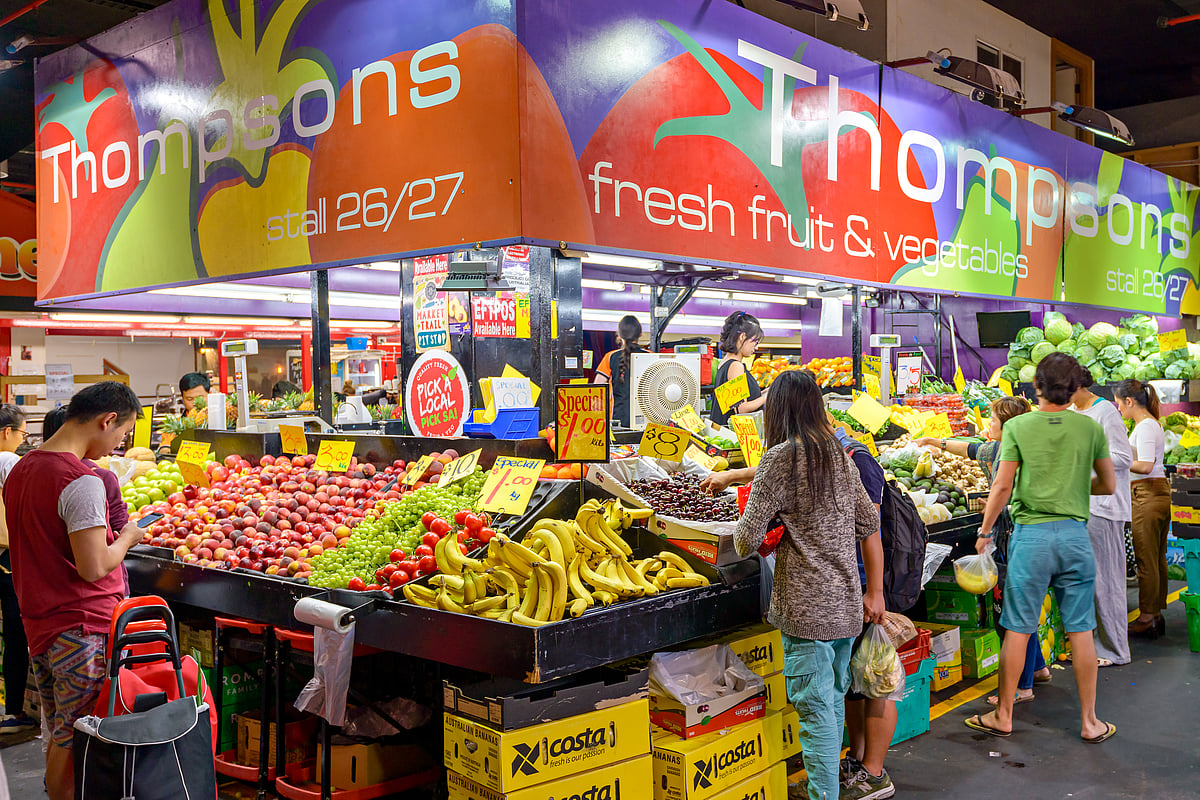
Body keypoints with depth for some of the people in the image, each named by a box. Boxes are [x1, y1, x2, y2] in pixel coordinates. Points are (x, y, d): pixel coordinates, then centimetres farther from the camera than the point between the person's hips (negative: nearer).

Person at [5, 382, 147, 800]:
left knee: (59, 737, 19)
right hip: (83, 630, -9)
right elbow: (94, 567, -23)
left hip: (38, 624, 9)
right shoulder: (82, 480, -20)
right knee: (75, 745, 2)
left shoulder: (20, 470, 9)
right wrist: (127, 536, -5)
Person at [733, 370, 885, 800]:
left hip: (808, 607, -7)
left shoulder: (781, 457, -11)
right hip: (847, 603, 7)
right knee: (834, 699, 20)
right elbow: (870, 526, 12)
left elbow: (747, 539, -14)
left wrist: (747, 545, 9)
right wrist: (874, 591, 17)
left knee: (816, 708, -1)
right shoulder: (838, 455, 9)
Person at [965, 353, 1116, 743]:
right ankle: (1090, 721, 18)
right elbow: (1108, 485, 10)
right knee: (1081, 630, 9)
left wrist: (984, 531, 4)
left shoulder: (1018, 426, -4)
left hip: (1031, 534, -2)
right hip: (1075, 534, 2)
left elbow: (1002, 485, -7)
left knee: (1018, 629, 5)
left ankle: (1003, 715, 15)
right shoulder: (1090, 428, 2)